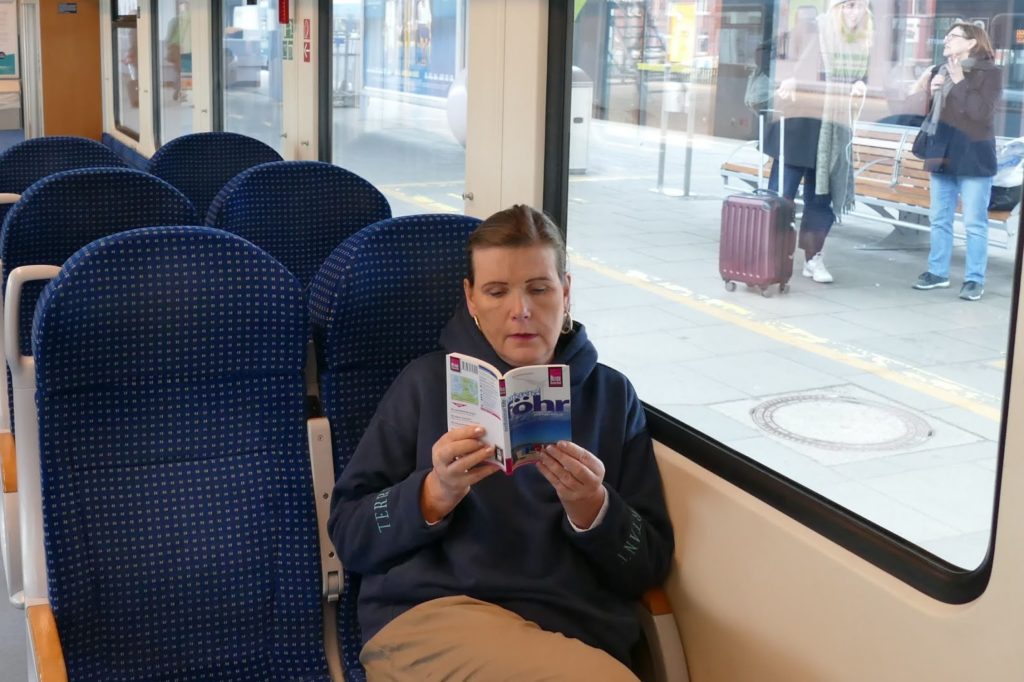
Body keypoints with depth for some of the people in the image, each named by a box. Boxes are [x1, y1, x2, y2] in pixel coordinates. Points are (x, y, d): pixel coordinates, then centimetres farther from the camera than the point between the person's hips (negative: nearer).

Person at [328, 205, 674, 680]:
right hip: (428, 616, -2)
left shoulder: (612, 395, 14)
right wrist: (436, 493, -12)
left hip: (574, 631, 2)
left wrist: (590, 507, -9)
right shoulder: (427, 382, 9)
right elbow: (349, 536, 6)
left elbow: (649, 567, 11)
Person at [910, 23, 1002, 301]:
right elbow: (926, 109, 15)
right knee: (939, 219, 12)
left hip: (973, 159, -6)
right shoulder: (940, 71, 10)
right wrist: (925, 89, -3)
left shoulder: (989, 72, -7)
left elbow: (981, 112, -20)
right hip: (942, 155, 6)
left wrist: (959, 82, -18)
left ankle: (974, 280, 1)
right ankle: (938, 272, 22)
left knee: (974, 223, -3)